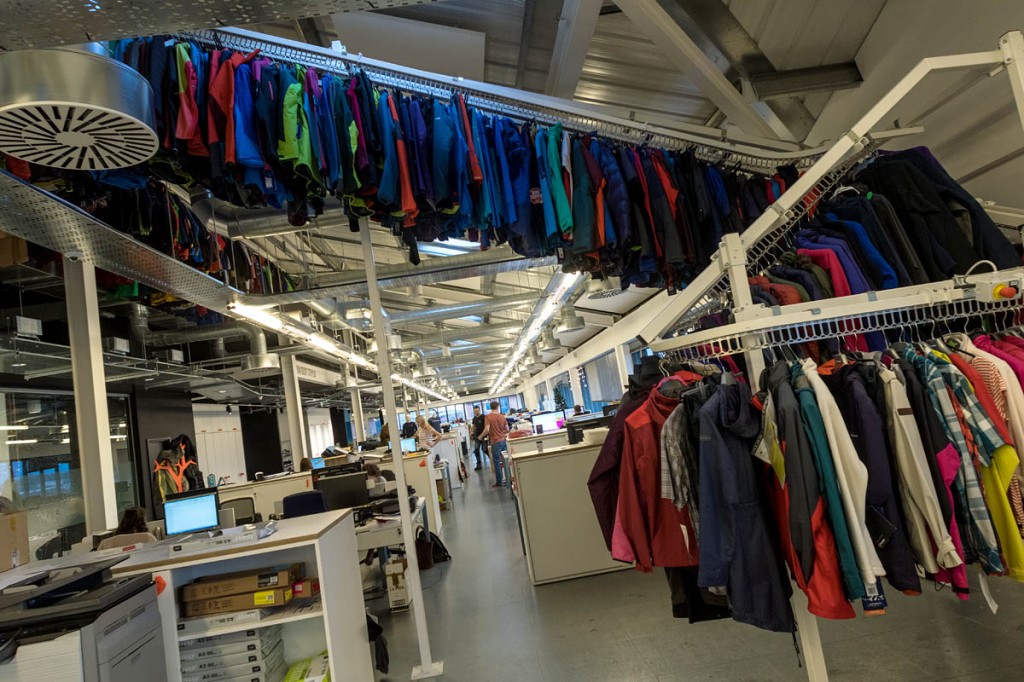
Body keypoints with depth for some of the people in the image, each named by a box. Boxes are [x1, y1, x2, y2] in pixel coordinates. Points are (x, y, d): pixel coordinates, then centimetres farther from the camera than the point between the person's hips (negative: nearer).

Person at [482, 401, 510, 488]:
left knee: (497, 463, 2)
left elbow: (487, 429, -17)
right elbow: (507, 430, 9)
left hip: (496, 442, -4)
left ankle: (499, 482, 7)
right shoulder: (502, 416, 5)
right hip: (503, 441, 5)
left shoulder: (488, 416, -9)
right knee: (505, 461, 14)